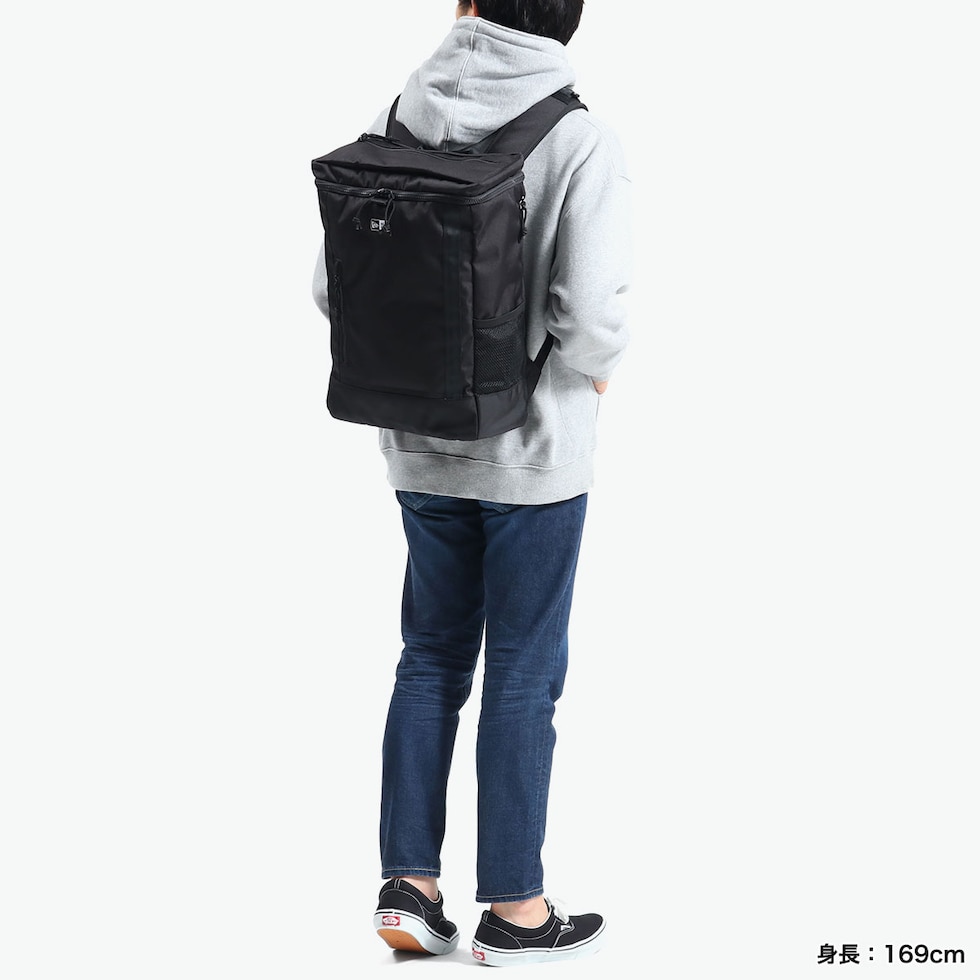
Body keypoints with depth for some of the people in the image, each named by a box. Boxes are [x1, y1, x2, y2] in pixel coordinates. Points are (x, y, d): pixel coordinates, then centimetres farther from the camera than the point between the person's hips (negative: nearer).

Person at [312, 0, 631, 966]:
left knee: (432, 659, 18)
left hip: (423, 448, 4)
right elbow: (592, 317, -24)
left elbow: (334, 285, -3)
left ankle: (408, 884, 17)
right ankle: (512, 908, 17)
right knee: (523, 677, 7)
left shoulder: (399, 120, -4)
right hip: (534, 455, -4)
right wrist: (594, 367, -1)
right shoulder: (583, 142, -17)